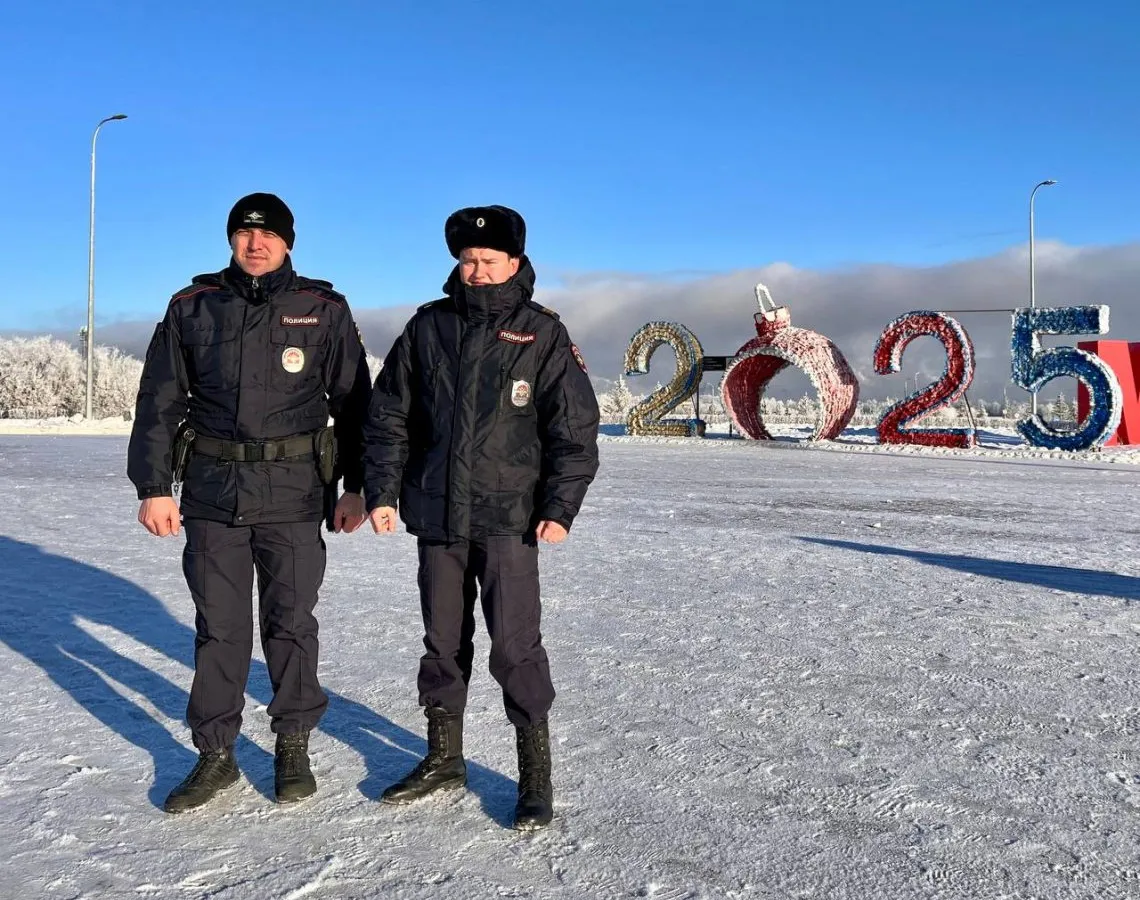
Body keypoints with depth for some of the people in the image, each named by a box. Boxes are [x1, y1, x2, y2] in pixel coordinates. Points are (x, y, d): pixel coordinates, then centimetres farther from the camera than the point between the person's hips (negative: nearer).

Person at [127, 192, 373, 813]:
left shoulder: (323, 310, 3)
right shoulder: (193, 307, 7)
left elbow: (353, 402, 6)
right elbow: (158, 402, 8)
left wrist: (355, 487, 2)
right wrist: (153, 487, 2)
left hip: (294, 492, -1)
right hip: (212, 492, 2)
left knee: (290, 623, 6)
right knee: (218, 627, 7)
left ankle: (293, 748, 22)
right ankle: (215, 755, 20)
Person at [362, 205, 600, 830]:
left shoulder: (542, 334, -1)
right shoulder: (427, 327, 7)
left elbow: (576, 427, -2)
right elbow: (388, 414, 11)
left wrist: (561, 507, -11)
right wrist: (381, 491, 3)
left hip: (508, 519, -3)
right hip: (437, 518, 4)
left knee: (516, 646, -4)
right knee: (443, 641, 13)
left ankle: (535, 772, 11)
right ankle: (444, 759, 29)